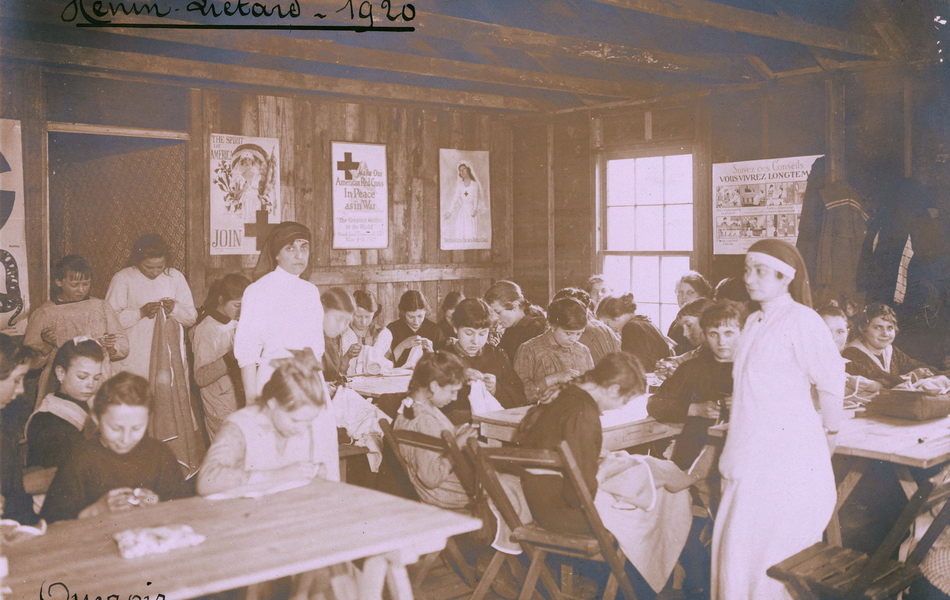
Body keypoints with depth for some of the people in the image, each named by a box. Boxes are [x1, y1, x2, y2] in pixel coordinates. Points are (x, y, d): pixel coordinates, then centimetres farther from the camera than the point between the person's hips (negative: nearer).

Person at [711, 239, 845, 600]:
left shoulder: (800, 320, -12)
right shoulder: (754, 322, 14)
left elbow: (831, 381, -13)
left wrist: (829, 435, -1)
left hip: (786, 458, -8)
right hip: (752, 455, 8)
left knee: (774, 557, -1)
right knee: (739, 547, 10)